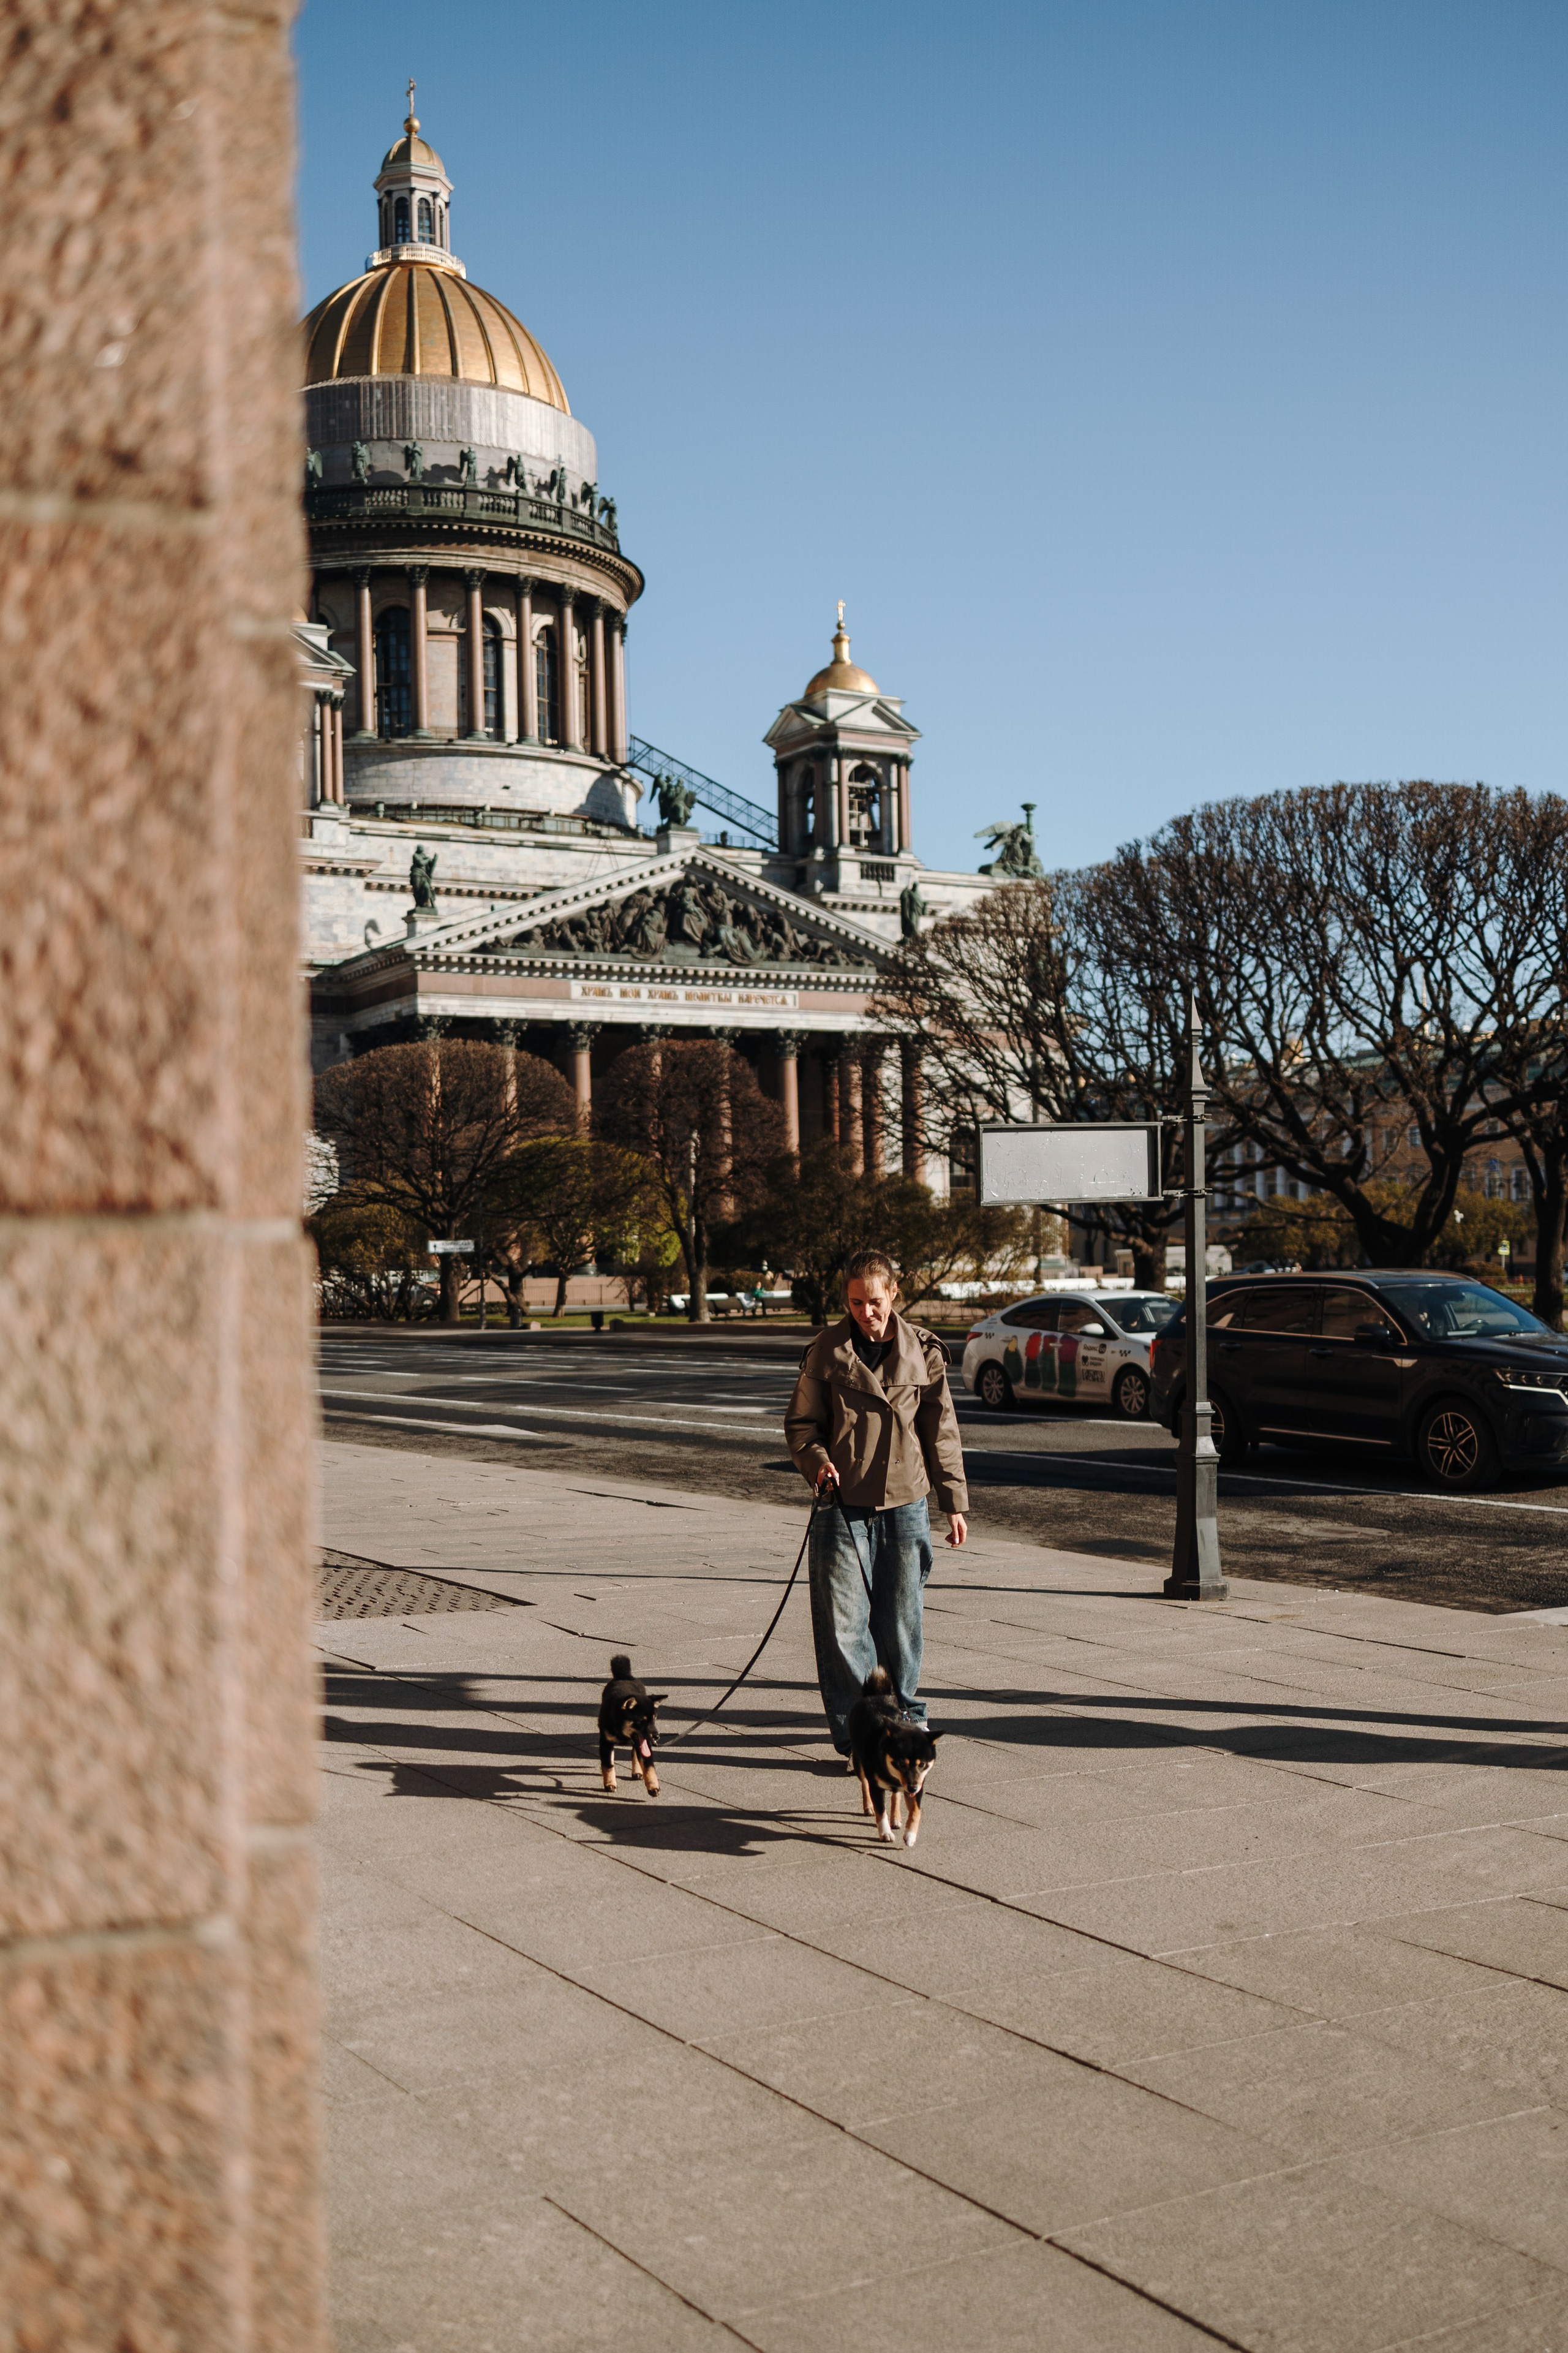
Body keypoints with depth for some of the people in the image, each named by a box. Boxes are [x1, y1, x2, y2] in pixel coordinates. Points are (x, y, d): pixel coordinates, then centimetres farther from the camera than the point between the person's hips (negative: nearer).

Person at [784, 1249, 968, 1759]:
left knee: (902, 1617, 9)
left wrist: (955, 1503, 9)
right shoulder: (828, 1350, 1)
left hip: (905, 1505, 1)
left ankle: (907, 1713, 29)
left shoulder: (923, 1351, 4)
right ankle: (854, 1731, 6)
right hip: (843, 1505, -1)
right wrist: (817, 1462, -13)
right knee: (841, 1622, -3)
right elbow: (801, 1422, 7)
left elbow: (941, 1430, 9)